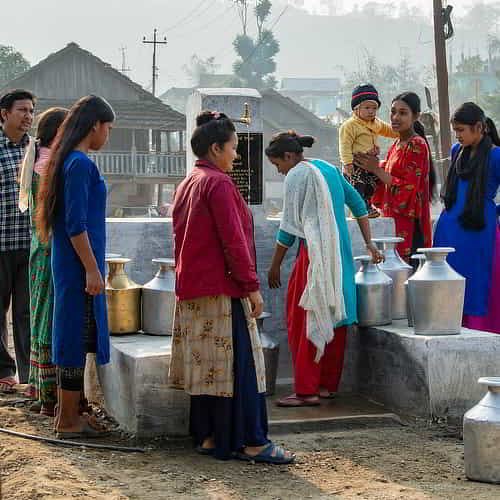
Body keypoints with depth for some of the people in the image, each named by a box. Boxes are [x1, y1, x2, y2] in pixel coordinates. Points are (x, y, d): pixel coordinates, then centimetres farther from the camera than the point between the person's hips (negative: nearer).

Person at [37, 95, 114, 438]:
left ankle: (70, 414, 23)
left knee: (74, 337, 14)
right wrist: (92, 269, -19)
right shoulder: (80, 164, -16)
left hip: (70, 263, 10)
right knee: (77, 336, -3)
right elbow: (75, 224, -21)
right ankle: (68, 421, 4)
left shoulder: (68, 160, 13)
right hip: (79, 263, -10)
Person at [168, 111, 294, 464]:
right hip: (223, 288, -10)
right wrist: (252, 285, -15)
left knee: (205, 364, 11)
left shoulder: (187, 184, 17)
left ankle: (207, 437, 14)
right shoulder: (218, 183, -12)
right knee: (239, 364, -7)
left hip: (192, 289, 10)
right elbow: (233, 239, -17)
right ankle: (250, 442, -5)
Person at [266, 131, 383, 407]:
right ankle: (328, 384, 19)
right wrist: (369, 244, 18)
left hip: (315, 256, -8)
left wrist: (274, 266, -4)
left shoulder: (296, 176, -10)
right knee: (333, 318, 12)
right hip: (339, 256, 8)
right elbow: (358, 204, 17)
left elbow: (289, 227, -11)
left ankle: (306, 391, -3)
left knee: (304, 322, -3)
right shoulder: (329, 169, 15)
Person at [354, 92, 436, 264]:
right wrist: (373, 165, 4)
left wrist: (377, 170, -14)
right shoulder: (397, 145, 16)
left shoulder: (417, 145, -12)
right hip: (395, 221, 9)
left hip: (409, 224, -9)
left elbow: (409, 189, -18)